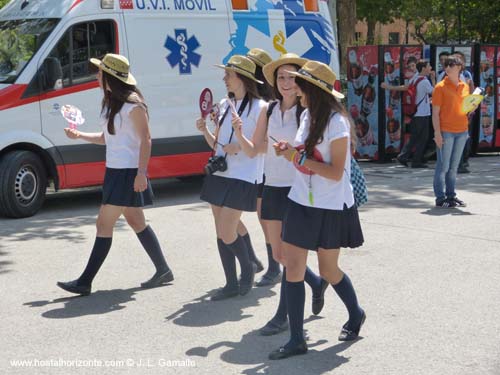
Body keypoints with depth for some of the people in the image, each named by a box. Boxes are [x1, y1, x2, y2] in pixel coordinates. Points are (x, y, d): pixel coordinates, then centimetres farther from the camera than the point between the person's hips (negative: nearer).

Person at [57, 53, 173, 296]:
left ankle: (85, 282, 1)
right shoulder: (110, 102, 11)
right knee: (136, 222, 15)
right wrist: (79, 136, 4)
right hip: (115, 171, 10)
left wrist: (141, 172, -22)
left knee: (104, 224, -6)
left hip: (128, 173, -10)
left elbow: (145, 140, -17)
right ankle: (163, 271, 25)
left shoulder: (133, 104, -17)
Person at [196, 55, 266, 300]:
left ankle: (247, 269, 18)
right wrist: (204, 130, 1)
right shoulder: (225, 105, 13)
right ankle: (231, 284, 19)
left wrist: (240, 145, -21)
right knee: (221, 233, 8)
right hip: (219, 175, 7)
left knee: (227, 234, -9)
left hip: (242, 179, -7)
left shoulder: (259, 108, -9)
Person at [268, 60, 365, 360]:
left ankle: (356, 314, 38)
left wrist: (298, 158, -22)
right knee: (293, 269, 1)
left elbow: (336, 172, -21)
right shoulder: (307, 116, 5)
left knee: (329, 270, 9)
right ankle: (297, 340, 8)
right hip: (302, 203, 6)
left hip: (330, 208, -6)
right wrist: (290, 152, -3)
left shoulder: (336, 121, -18)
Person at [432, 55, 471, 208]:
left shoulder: (465, 87, 11)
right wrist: (437, 133, -15)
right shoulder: (441, 87, -5)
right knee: (443, 166, -2)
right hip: (446, 132, -5)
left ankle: (451, 195, 20)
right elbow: (435, 112, -8)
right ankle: (440, 198, 3)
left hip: (462, 132, 5)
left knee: (453, 166, 12)